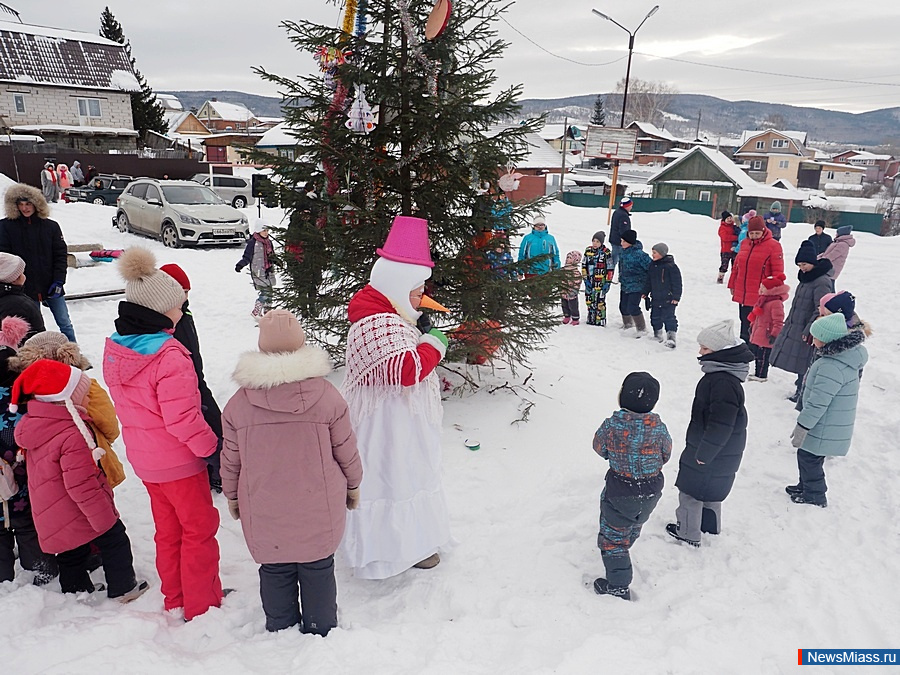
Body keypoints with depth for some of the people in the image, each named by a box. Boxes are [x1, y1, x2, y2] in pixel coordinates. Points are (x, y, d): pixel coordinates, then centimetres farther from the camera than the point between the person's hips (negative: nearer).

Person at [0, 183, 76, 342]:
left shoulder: (51, 226, 1)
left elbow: (61, 255, 2)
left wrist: (58, 281, -7)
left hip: (51, 287, 1)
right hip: (25, 289, -1)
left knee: (65, 324, 7)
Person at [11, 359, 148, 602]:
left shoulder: (30, 425, 0)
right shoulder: (72, 435, -29)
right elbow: (81, 485, -27)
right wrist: (105, 519, -18)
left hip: (51, 516, 8)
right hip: (79, 513, -8)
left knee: (71, 556, 23)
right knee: (115, 542, 12)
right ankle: (123, 588, 24)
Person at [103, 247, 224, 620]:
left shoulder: (115, 348, -2)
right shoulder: (168, 355, -28)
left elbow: (126, 404, 9)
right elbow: (182, 418, -27)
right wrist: (211, 447, -14)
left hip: (143, 457, 8)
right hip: (178, 460, -8)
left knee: (168, 529, 23)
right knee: (199, 529, 11)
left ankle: (175, 598, 39)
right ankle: (202, 604, 24)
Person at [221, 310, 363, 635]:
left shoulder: (238, 403, -11)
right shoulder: (326, 395, -14)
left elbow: (230, 460, 0)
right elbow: (346, 451, -4)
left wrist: (232, 496, 17)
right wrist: (353, 486, 13)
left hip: (265, 513, 1)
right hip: (319, 510, 0)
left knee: (274, 571, 20)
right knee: (318, 570, 17)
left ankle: (281, 629, 37)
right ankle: (320, 631, 34)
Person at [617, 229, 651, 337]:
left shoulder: (639, 254, -22)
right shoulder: (624, 252, 4)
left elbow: (650, 268, -18)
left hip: (636, 286, -8)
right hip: (625, 285, 8)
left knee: (632, 307, -12)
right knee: (623, 306, 15)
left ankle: (642, 329, 4)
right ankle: (627, 323, 40)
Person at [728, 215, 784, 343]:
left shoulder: (773, 246, -8)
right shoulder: (744, 243, 11)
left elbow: (778, 271, -9)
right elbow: (737, 265, 19)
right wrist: (732, 284, 19)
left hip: (760, 296, -6)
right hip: (742, 294, 6)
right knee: (744, 322, 18)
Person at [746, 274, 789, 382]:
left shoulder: (776, 303, -20)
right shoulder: (763, 300, 10)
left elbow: (778, 321, -22)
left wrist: (774, 334, -22)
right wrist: (752, 325, 27)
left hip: (766, 336, -10)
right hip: (757, 335, 10)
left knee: (763, 356, 0)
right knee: (756, 353, 19)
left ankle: (762, 375, 12)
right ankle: (757, 372, 32)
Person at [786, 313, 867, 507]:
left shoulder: (831, 367, -32)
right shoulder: (846, 356, 1)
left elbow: (817, 403, -28)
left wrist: (802, 427, -20)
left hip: (824, 430, -9)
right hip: (832, 425, 9)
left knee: (809, 458, 8)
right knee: (806, 455, 23)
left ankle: (815, 496, 25)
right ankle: (806, 486, 41)